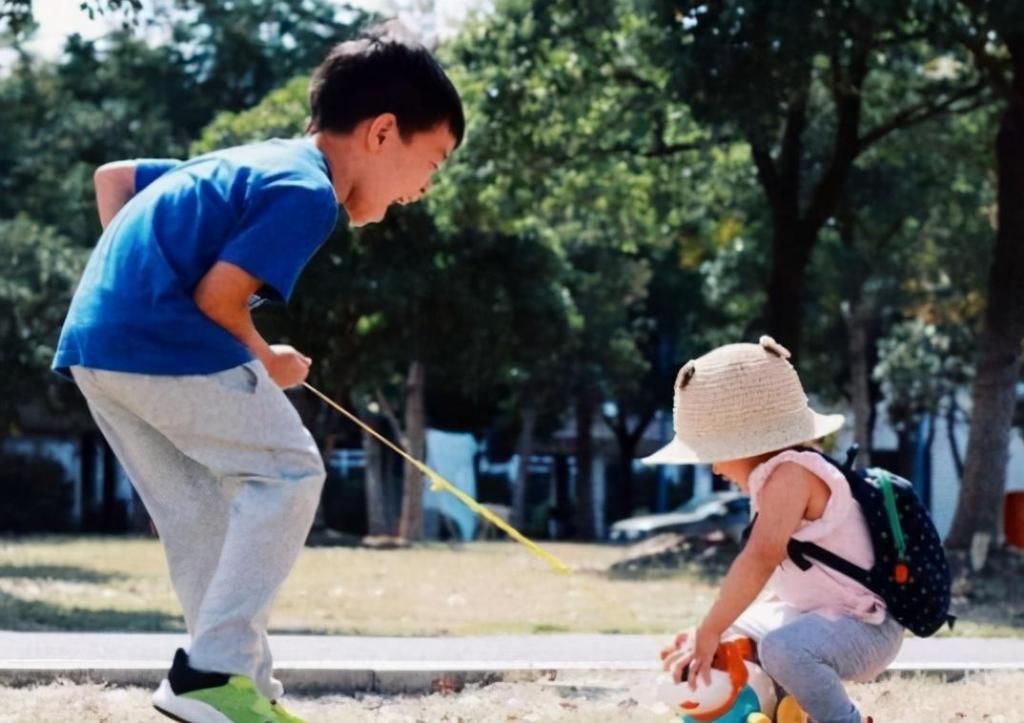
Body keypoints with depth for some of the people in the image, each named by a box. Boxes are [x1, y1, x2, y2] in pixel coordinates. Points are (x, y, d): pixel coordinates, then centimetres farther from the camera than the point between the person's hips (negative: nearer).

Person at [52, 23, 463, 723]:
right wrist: (266, 363, 4)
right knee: (288, 472, -4)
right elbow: (218, 294, -14)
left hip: (95, 338, 10)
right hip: (163, 341, -10)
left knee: (201, 516, 13)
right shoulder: (307, 191, -7)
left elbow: (113, 177, 30)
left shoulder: (250, 162, 23)